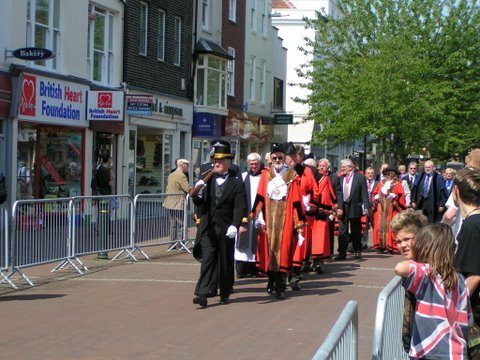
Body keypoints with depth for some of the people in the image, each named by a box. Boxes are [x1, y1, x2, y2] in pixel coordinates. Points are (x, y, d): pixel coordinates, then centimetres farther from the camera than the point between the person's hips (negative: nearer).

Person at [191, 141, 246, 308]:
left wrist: (235, 226, -20)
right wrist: (196, 193, -14)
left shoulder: (236, 183, -1)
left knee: (226, 261, 9)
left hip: (226, 229, -1)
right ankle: (203, 294, -10)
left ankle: (225, 294, 22)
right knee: (207, 259, -5)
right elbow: (199, 203, 7)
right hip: (208, 227, 1)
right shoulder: (206, 180, 7)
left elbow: (239, 207, -8)